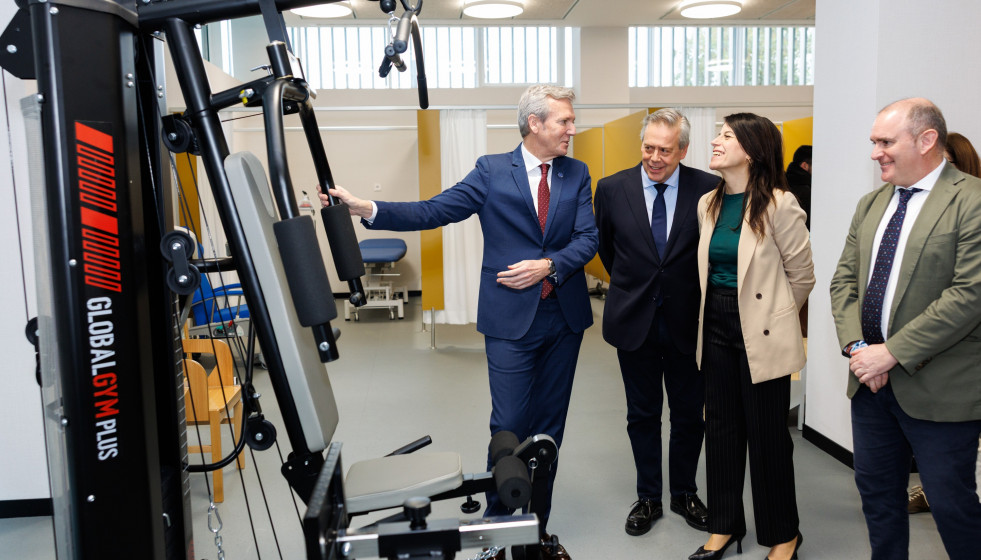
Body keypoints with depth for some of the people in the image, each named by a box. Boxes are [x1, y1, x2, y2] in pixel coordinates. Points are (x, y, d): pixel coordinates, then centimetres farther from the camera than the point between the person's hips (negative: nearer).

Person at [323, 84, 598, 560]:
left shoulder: (577, 174, 6)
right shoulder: (492, 171, -2)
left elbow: (587, 239, -2)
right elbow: (433, 211, -9)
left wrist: (548, 265, -18)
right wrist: (368, 210, -20)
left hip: (564, 318, 3)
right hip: (511, 321, -3)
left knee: (549, 427, 11)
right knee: (509, 426, -1)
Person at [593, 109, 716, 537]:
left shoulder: (709, 190, -8)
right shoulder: (612, 188, -4)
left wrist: (694, 294, 7)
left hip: (687, 322, 0)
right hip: (634, 321, 1)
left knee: (689, 415, 13)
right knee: (642, 415, 13)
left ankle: (685, 493, 34)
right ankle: (648, 497, 30)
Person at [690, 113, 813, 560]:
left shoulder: (778, 205, -13)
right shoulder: (709, 204, 6)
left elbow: (801, 275, -4)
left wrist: (769, 317, 5)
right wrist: (719, 307, 13)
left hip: (760, 336, -6)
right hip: (717, 325, 6)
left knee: (767, 434, 5)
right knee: (721, 427, 13)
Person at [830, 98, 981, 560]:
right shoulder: (870, 205, 11)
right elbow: (844, 280, 9)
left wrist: (891, 352, -20)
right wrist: (856, 345, -6)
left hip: (937, 386, -6)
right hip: (872, 380, 7)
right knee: (876, 490, 18)